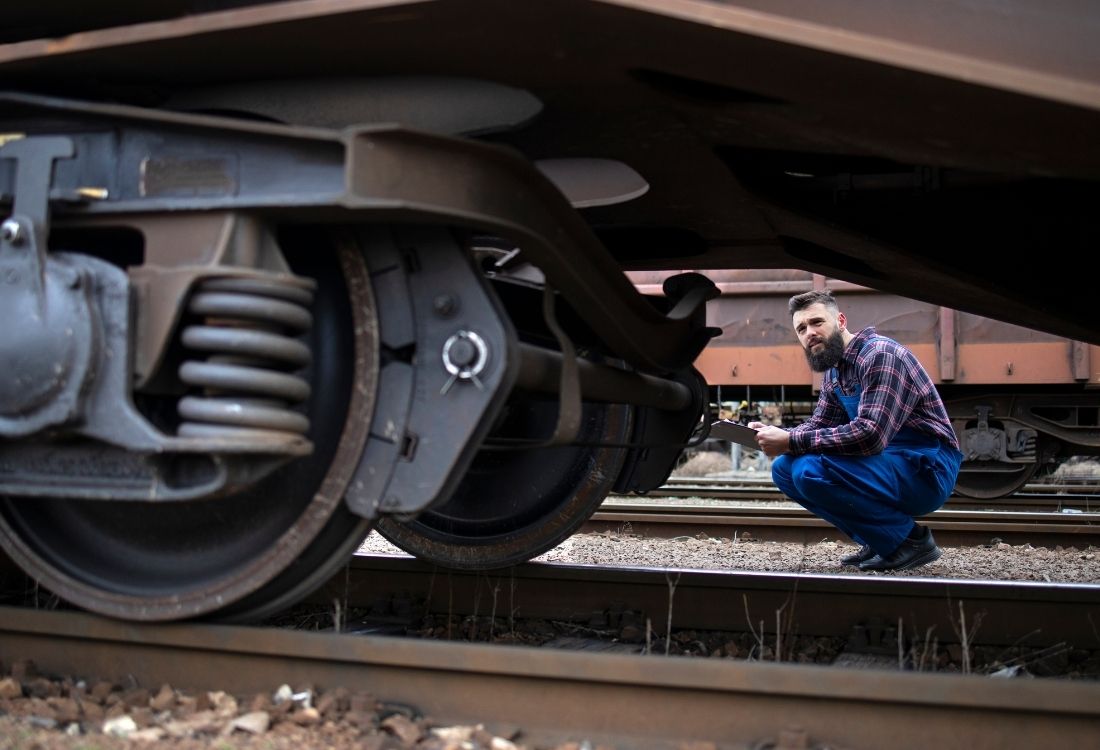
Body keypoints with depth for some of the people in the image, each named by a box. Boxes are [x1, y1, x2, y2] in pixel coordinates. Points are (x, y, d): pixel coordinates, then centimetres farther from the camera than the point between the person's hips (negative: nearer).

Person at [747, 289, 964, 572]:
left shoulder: (881, 355, -19)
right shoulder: (834, 371, 11)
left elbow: (870, 436, -29)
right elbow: (818, 425, 15)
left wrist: (791, 442, -26)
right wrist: (777, 436, -6)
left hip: (926, 468, -9)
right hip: (888, 463, 9)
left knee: (810, 471, -27)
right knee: (784, 468, 1)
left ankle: (909, 539, -10)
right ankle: (877, 541, 6)